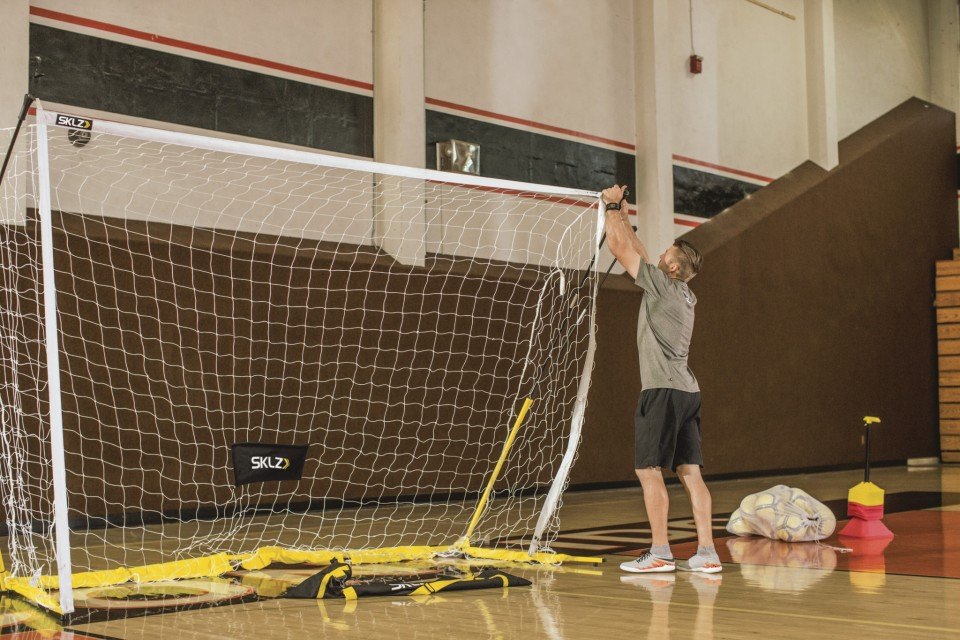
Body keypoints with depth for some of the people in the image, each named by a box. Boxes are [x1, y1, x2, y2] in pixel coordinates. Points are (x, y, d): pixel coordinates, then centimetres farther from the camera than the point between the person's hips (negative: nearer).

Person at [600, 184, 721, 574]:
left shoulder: (662, 284, -7)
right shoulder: (684, 293, 16)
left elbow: (619, 249, -2)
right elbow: (640, 254, 28)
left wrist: (613, 207, 11)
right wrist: (621, 216, 32)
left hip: (663, 391, -8)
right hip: (687, 391, 8)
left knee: (648, 470, -4)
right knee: (689, 472, 5)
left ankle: (660, 554, -4)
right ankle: (707, 554, 3)